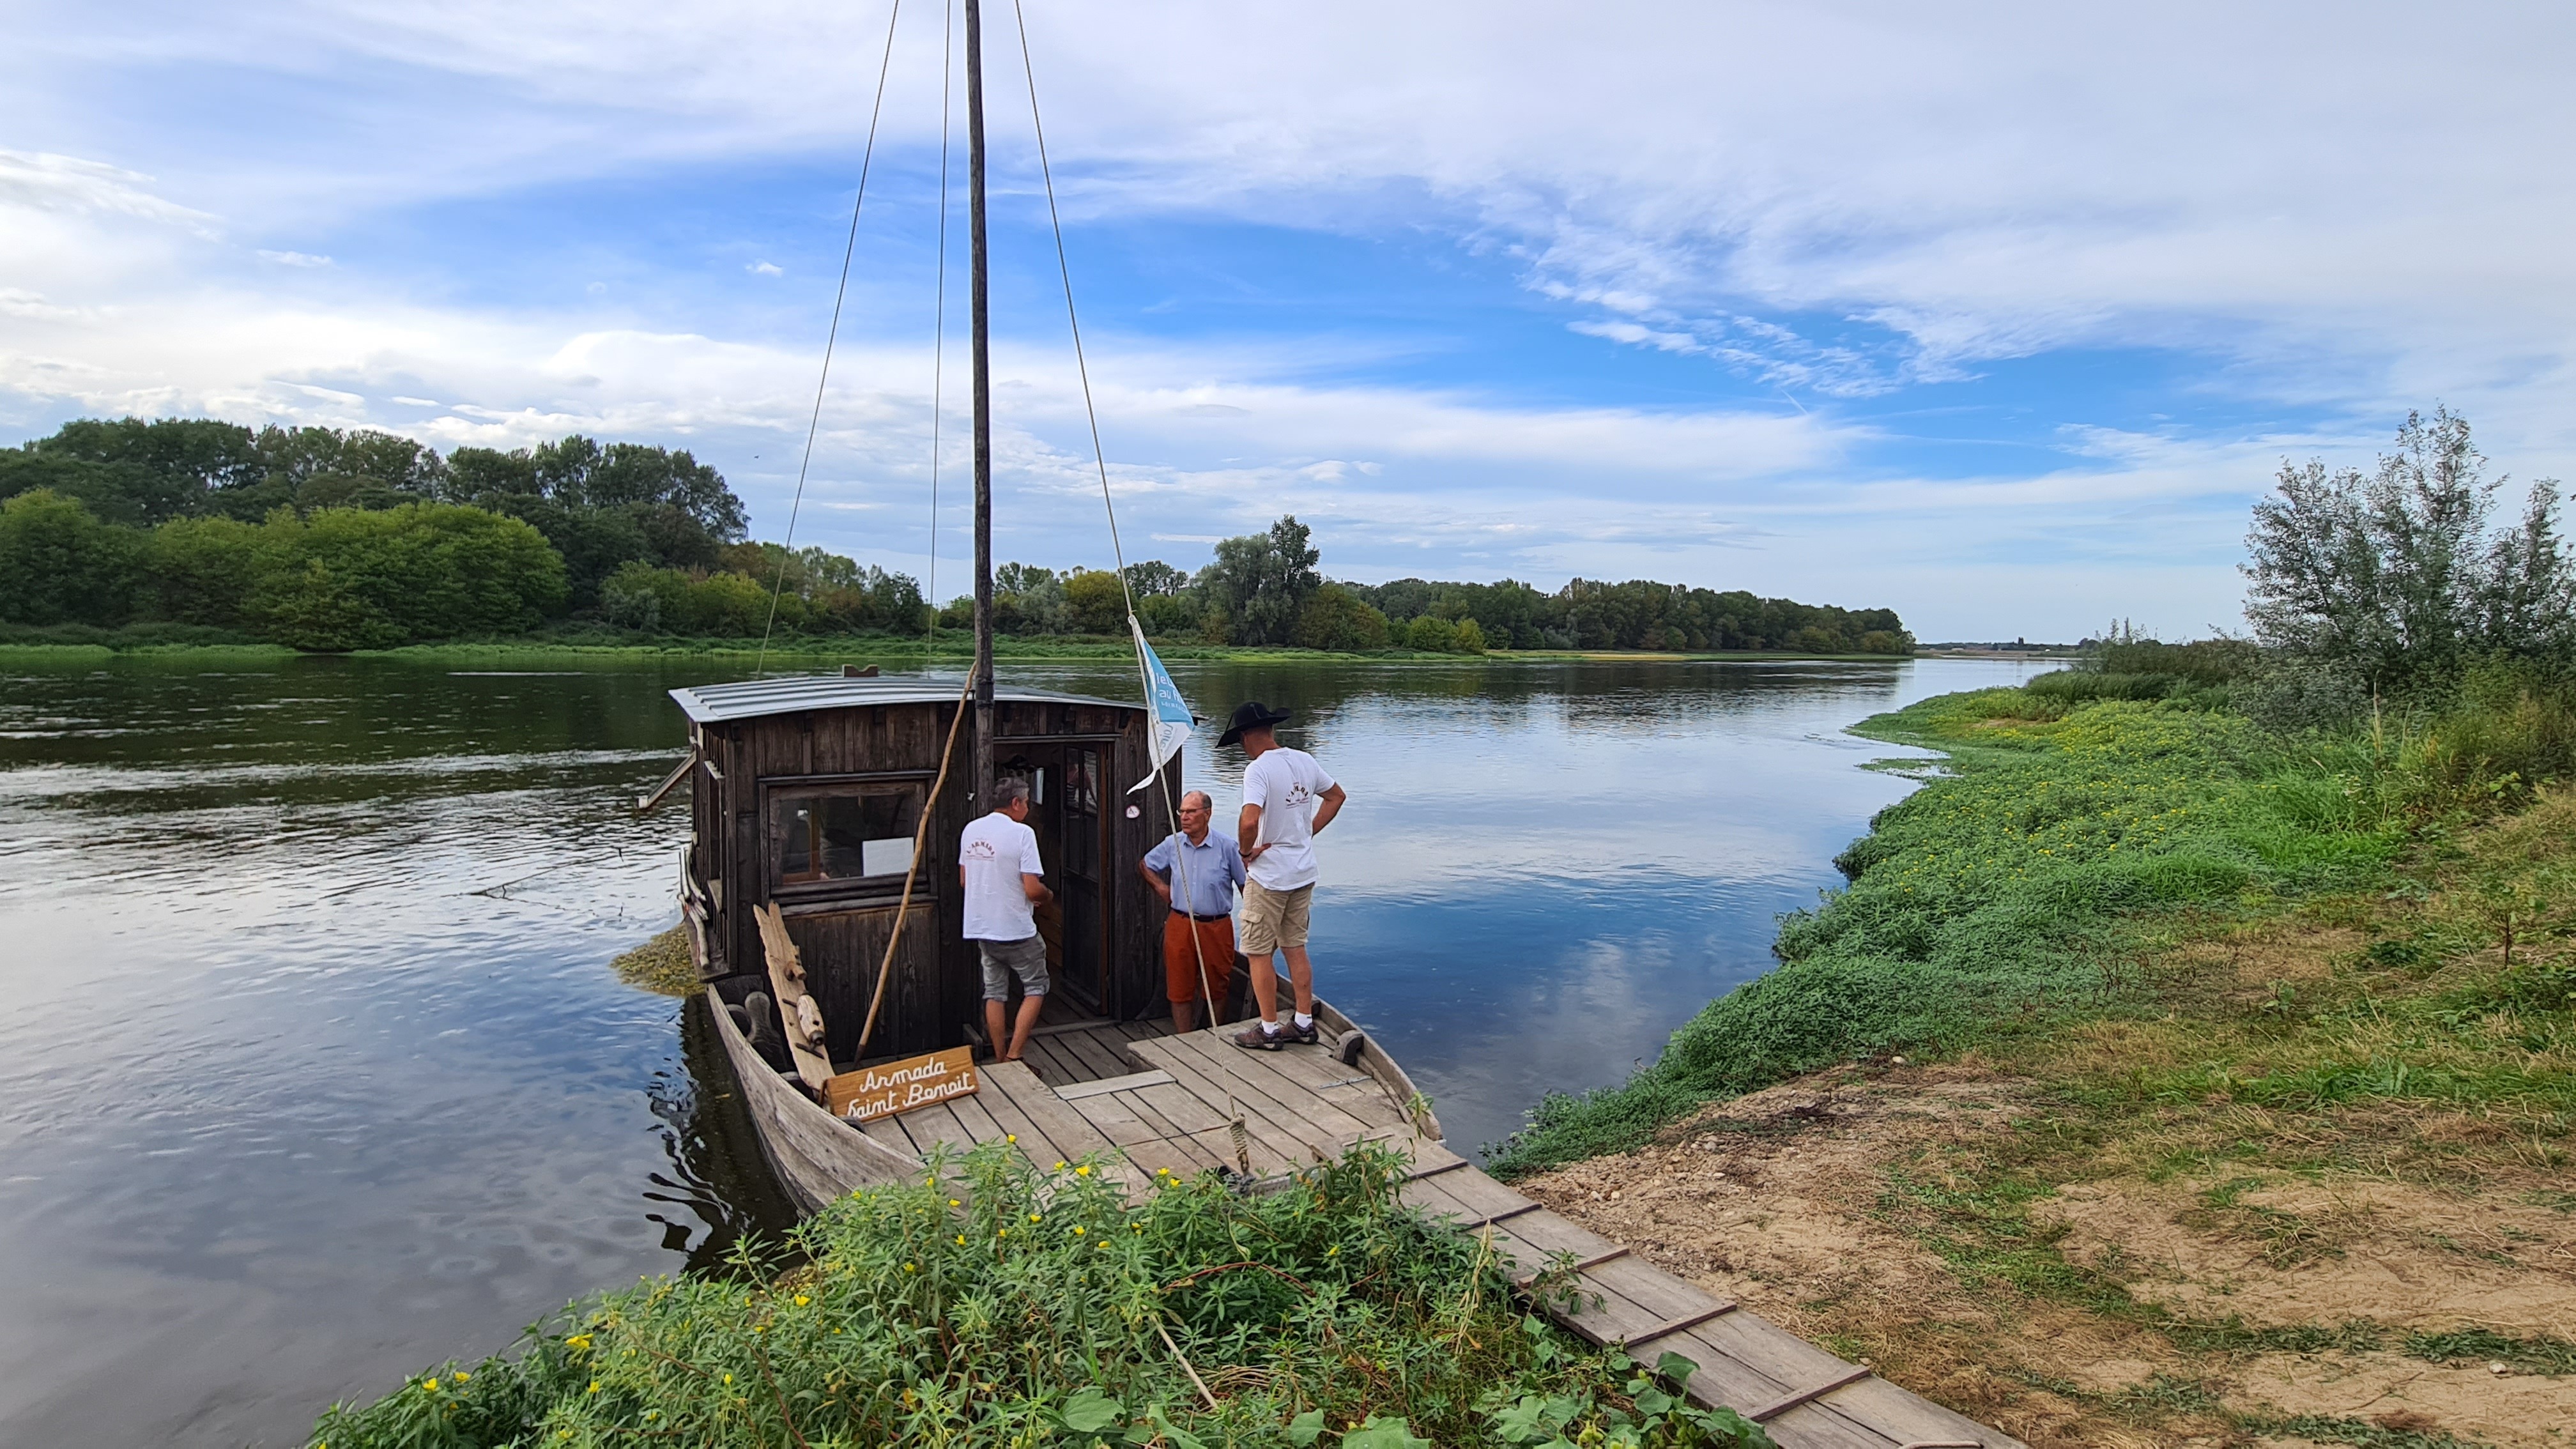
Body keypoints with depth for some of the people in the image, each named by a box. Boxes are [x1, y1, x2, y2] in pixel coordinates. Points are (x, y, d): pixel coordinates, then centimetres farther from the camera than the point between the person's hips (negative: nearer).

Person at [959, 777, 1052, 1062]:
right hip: (1017, 930, -6)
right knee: (1035, 988, 8)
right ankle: (1014, 1056, 0)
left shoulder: (971, 830, 5)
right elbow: (1033, 889, -19)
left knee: (994, 992, 15)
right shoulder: (1022, 833, -16)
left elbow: (963, 880, 15)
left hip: (981, 928, 6)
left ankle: (1001, 1060, 19)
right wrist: (1048, 896, 2)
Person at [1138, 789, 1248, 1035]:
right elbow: (1144, 865, 18)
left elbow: (1247, 886, 1)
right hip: (1180, 925, 2)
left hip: (1217, 927, -2)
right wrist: (1160, 886, 6)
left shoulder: (1227, 848, -6)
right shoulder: (1172, 844, 2)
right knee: (1180, 988, 6)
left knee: (1217, 988, 10)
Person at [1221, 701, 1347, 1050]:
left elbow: (1249, 821, -33)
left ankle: (1269, 1029, 12)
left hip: (1268, 877, -7)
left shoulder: (1258, 769, -19)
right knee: (1296, 948, 17)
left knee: (1259, 953, 5)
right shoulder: (1305, 761, 4)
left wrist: (1246, 852, -14)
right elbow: (1336, 796, 19)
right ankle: (1304, 1023, 23)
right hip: (1305, 873, 7)